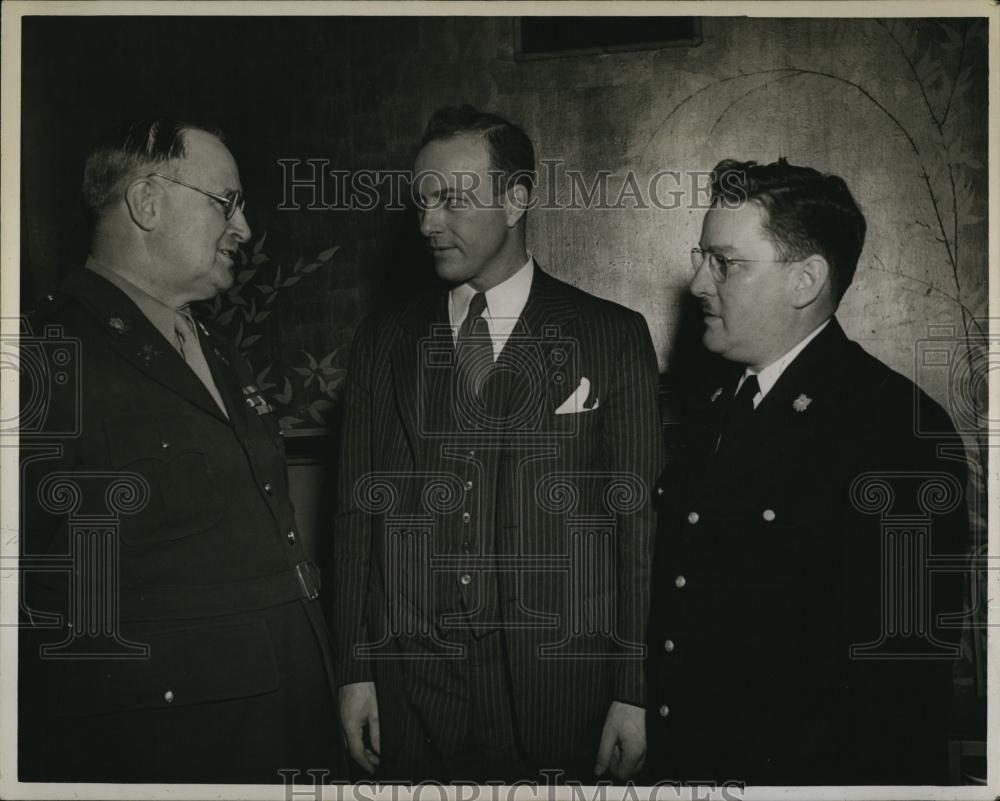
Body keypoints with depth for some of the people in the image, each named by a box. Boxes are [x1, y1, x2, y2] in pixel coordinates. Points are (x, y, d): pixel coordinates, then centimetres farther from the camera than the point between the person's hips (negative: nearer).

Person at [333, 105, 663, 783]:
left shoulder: (614, 337, -1)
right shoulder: (385, 341, 7)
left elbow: (639, 521, -2)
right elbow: (360, 511, 7)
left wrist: (634, 692, -4)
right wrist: (355, 671, 3)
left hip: (558, 681, -2)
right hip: (411, 684, 2)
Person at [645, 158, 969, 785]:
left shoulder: (902, 430, -18)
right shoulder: (712, 401, 6)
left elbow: (905, 671, -18)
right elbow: (682, 588, 8)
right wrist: (658, 734, 3)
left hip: (799, 772, -6)